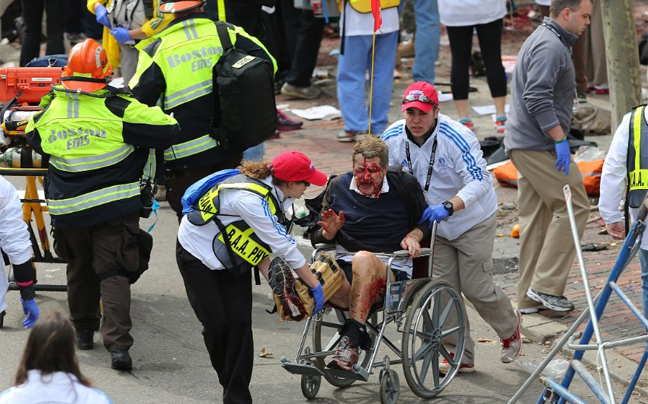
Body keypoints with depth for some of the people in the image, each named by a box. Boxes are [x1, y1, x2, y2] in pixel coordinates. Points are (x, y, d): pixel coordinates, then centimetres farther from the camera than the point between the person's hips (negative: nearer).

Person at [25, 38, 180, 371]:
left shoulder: (50, 111, 0)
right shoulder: (118, 109, -13)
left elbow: (33, 136, 22)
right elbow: (169, 130, -12)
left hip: (67, 211, 3)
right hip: (114, 207, -3)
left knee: (79, 269, 22)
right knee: (113, 272, -2)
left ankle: (83, 330, 34)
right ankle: (117, 343, -14)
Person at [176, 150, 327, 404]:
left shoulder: (274, 194, -10)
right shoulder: (251, 199, -36)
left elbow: (262, 243, -5)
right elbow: (286, 248, -31)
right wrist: (315, 286, -25)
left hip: (231, 256, 7)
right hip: (197, 253, -7)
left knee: (240, 323, -6)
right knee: (217, 325, -7)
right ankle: (229, 381, 19)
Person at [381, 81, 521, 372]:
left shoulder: (456, 137, -28)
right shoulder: (393, 138, -12)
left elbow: (480, 182, -31)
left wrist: (448, 207, -45)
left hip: (473, 221, -5)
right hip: (434, 225, 5)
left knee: (475, 287, 0)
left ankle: (510, 328, 31)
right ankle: (460, 356, 13)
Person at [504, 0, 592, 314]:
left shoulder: (543, 39, 20)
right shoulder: (551, 46, -15)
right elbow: (537, 99, -24)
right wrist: (560, 138, -21)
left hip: (524, 144, 11)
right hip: (539, 145, -11)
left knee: (535, 218, 11)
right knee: (574, 205, -7)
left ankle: (529, 298, 13)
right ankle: (546, 285, -7)